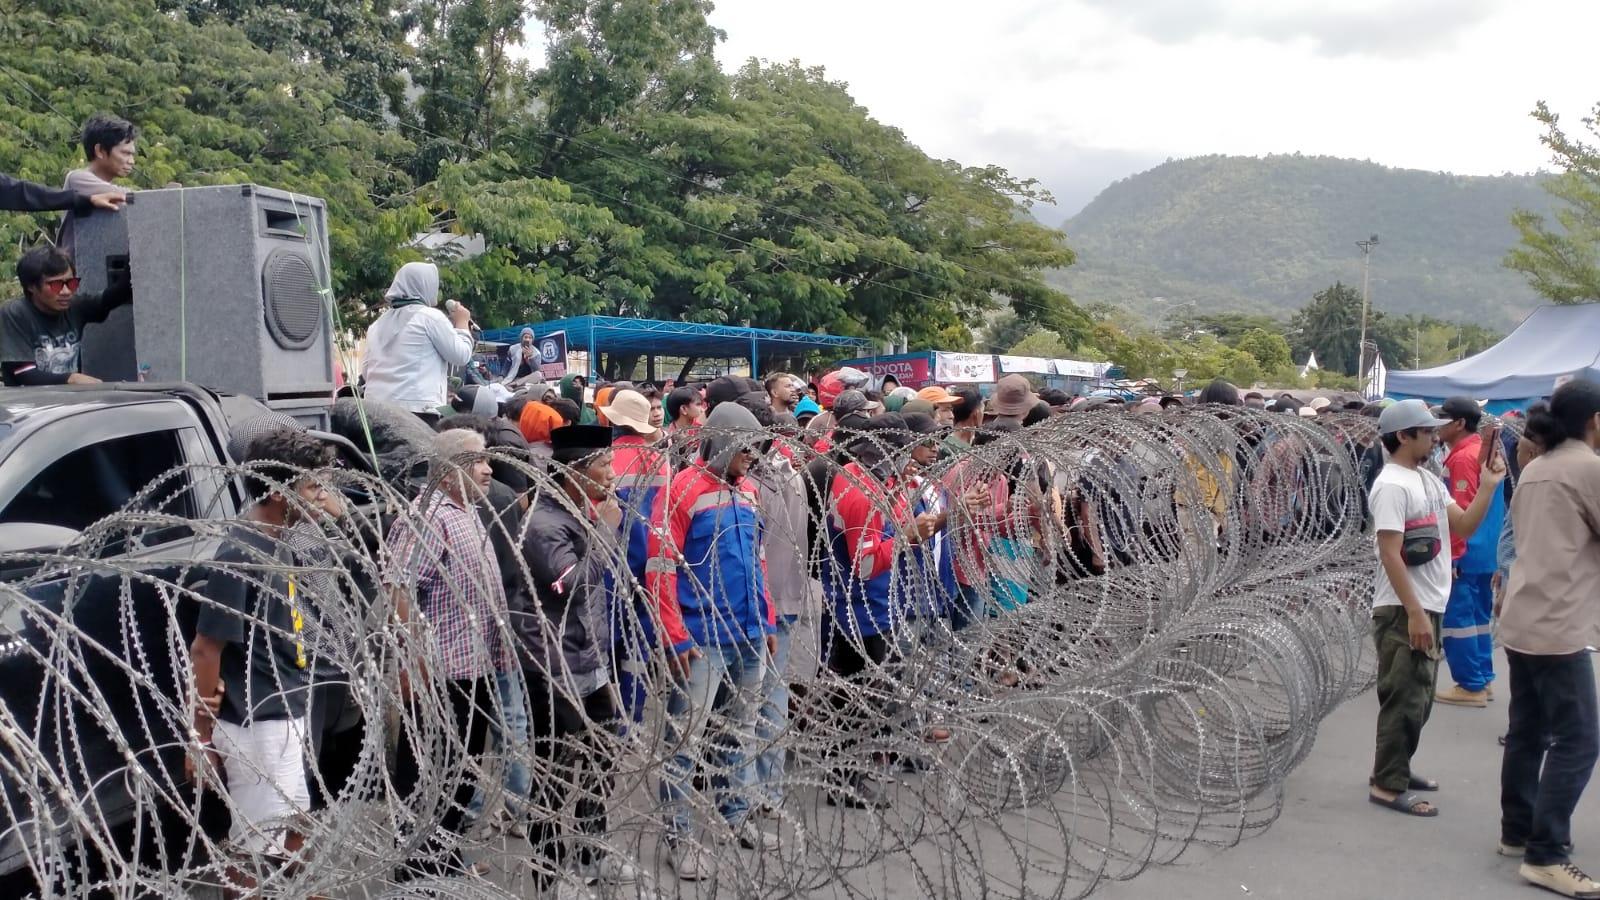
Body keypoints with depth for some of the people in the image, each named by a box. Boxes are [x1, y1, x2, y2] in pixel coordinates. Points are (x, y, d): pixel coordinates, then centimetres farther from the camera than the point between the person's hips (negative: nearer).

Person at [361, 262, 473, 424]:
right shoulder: (430, 316, -2)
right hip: (417, 408, -6)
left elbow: (366, 371, 19)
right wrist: (462, 322, 16)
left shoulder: (379, 323, 18)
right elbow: (461, 355, 2)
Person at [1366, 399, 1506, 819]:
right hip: (1403, 611, -10)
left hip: (1428, 606, 10)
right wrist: (1414, 613, -23)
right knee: (1404, 699, -5)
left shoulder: (1428, 480, 13)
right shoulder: (1392, 485, -17)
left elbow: (1464, 527, 12)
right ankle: (1388, 785, 3)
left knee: (1419, 697, 18)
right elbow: (1390, 554, -21)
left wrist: (1487, 487, 0)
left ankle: (1396, 768, 30)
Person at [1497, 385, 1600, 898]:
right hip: (1558, 626, -9)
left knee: (1527, 731, 15)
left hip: (1522, 620, 9)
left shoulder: (1534, 471, 16)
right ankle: (1545, 856, -4)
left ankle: (1517, 831, 23)